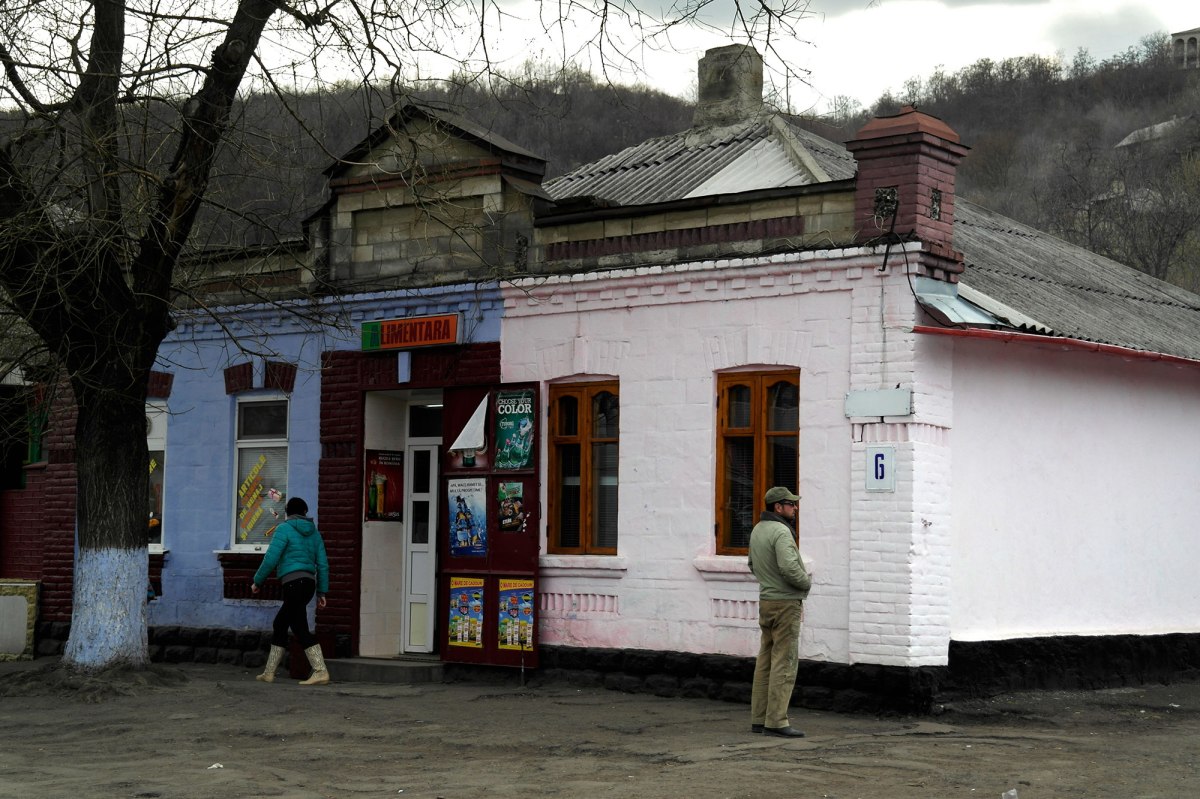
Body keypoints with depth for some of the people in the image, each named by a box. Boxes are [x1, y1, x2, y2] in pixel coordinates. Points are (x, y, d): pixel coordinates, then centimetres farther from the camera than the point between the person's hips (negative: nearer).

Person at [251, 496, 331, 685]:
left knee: (300, 629, -10)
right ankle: (269, 672, 18)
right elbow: (322, 564, 12)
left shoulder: (284, 529, -3)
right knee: (279, 626, 16)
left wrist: (257, 581, 4)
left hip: (294, 583, -8)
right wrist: (321, 593, 15)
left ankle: (321, 672, -19)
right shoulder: (313, 533, 16)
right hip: (309, 583, 8)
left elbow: (271, 559, -9)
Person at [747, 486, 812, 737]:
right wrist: (807, 583, -10)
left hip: (766, 601, 9)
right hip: (786, 603, -9)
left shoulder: (758, 530, 12)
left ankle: (759, 719, 14)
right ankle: (776, 721, -7)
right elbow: (789, 567, -27)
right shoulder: (780, 532, -17)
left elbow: (753, 565, 22)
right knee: (784, 662, -7)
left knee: (766, 660, 12)